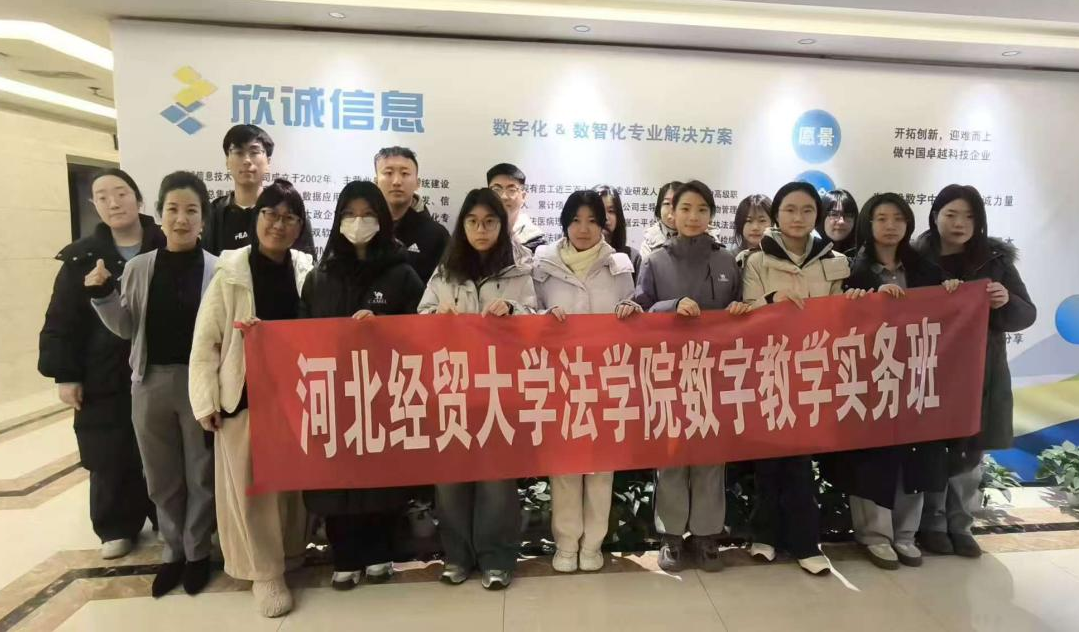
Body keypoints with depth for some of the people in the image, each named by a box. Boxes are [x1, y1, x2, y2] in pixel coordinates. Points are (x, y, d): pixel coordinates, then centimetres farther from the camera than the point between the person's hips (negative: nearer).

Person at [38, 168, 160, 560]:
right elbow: (61, 321, 3)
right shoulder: (82, 258, 4)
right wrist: (63, 374, -3)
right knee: (111, 456, 8)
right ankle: (117, 527, 26)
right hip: (105, 377, 1)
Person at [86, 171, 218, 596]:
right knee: (161, 475, 15)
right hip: (151, 381, 4)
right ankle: (173, 551, 33)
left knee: (201, 472, 11)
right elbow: (126, 328, 8)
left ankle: (197, 552, 28)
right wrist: (103, 295, -7)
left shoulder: (217, 269, -8)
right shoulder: (138, 267, 3)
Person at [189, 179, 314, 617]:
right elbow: (205, 341, -5)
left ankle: (292, 554, 33)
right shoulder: (230, 273, -6)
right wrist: (205, 401, -7)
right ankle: (265, 572, 21)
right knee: (250, 486, 5)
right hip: (243, 395, -2)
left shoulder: (307, 271, 2)